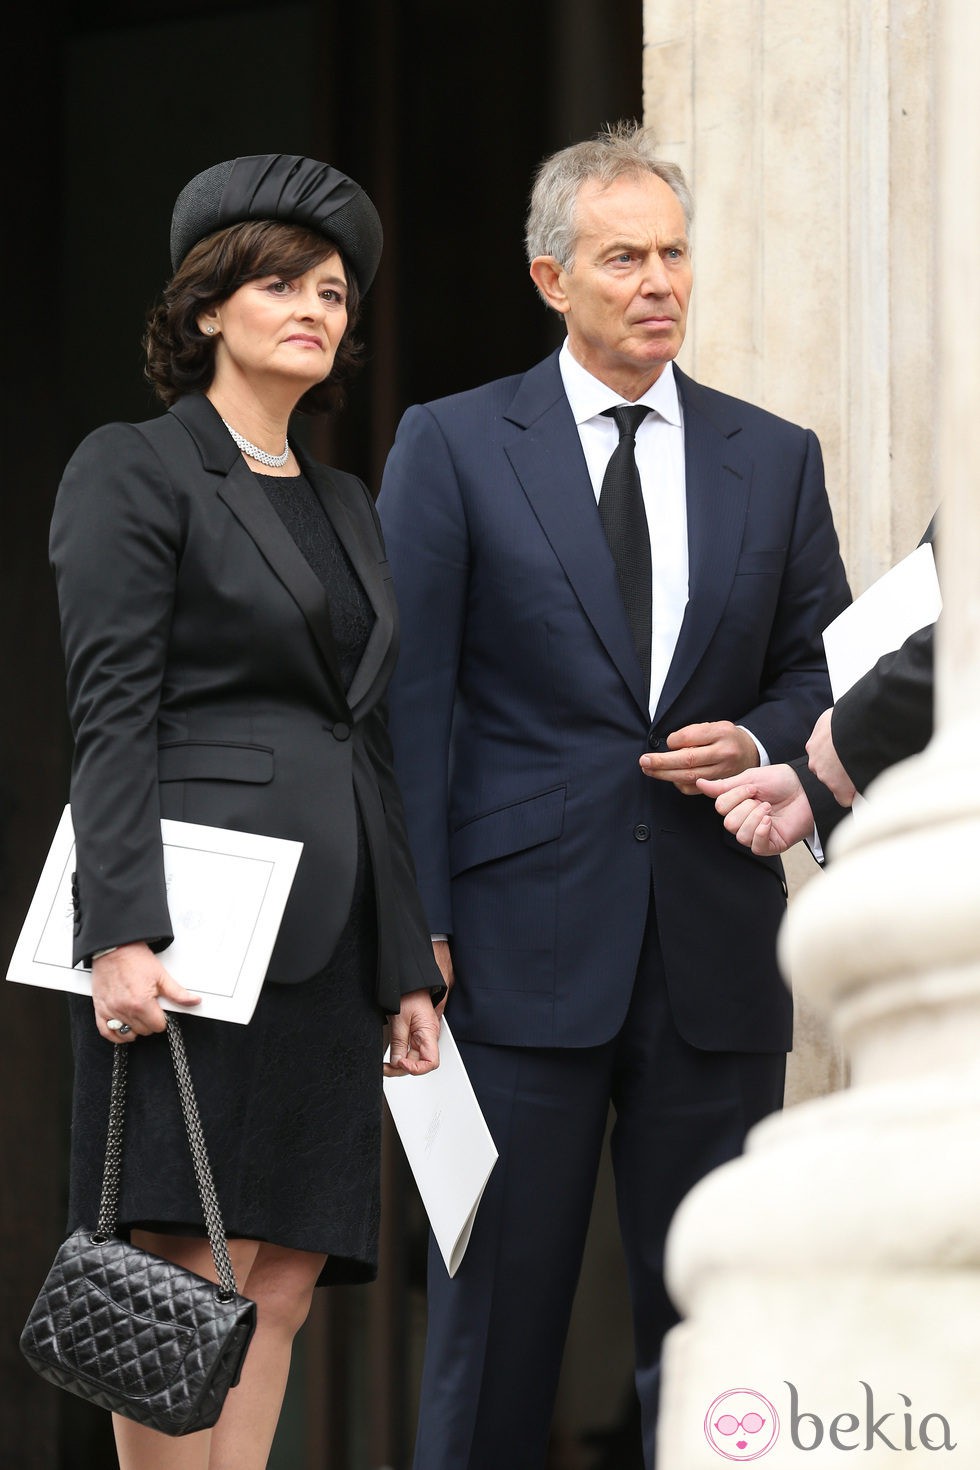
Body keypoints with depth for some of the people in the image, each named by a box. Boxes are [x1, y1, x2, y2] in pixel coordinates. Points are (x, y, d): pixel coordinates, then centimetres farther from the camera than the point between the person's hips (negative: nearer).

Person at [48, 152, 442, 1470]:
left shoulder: (344, 503, 23)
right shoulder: (133, 472, 1)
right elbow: (111, 719, -9)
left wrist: (409, 965, 15)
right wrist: (123, 935, -20)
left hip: (330, 935, 7)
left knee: (285, 1283, 1)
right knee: (192, 1273, -11)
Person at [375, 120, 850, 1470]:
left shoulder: (776, 460, 12)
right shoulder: (453, 447, 3)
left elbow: (824, 669, 17)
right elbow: (408, 700, 0)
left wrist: (760, 741, -6)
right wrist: (416, 924, -7)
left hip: (716, 949, 3)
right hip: (524, 940, -3)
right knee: (496, 1314, 0)